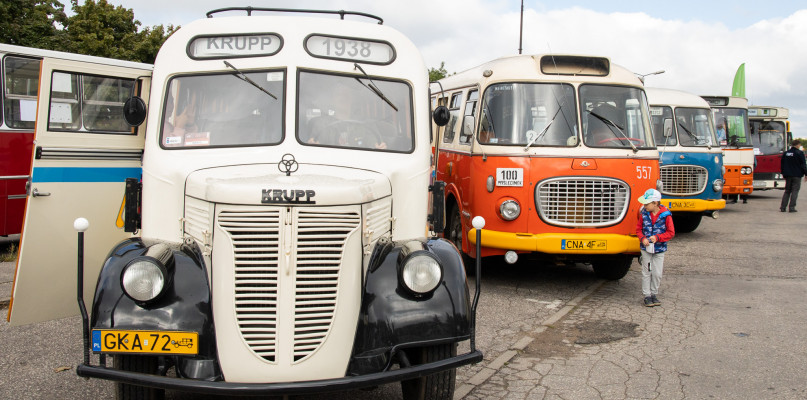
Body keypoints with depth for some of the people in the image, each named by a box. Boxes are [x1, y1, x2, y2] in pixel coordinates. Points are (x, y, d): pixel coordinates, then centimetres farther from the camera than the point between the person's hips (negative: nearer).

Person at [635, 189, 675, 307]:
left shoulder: (666, 215, -11)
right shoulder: (644, 214, -2)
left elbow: (671, 232, -5)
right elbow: (639, 228, 8)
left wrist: (657, 237, -17)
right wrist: (643, 238, -11)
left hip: (659, 249, -2)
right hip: (646, 248, 2)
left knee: (657, 273, 4)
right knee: (646, 272, 4)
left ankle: (654, 294, 20)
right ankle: (647, 295, 12)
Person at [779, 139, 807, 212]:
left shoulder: (785, 153, 7)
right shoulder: (800, 153, -9)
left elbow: (782, 164, 13)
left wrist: (783, 173, 22)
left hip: (788, 176, 5)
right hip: (797, 176, -5)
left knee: (787, 191, 11)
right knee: (795, 191, -1)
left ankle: (782, 207, 4)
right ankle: (791, 207, -6)